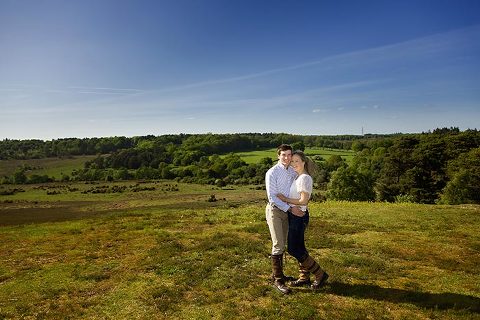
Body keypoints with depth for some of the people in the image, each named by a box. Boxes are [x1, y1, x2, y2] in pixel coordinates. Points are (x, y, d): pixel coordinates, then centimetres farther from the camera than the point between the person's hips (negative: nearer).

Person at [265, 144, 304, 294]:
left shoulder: (293, 172, 4)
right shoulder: (272, 173, -16)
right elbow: (272, 197, -19)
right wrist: (290, 208, -21)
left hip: (286, 211, 7)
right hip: (274, 210, -7)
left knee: (282, 244, 14)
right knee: (278, 245, -10)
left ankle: (277, 274, 27)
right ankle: (278, 281, -3)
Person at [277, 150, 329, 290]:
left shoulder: (304, 178, -18)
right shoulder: (297, 177, 10)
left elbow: (303, 201, -22)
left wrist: (285, 199, -16)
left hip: (299, 216, -9)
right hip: (294, 216, 9)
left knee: (294, 249, -2)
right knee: (298, 247, 15)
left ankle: (320, 275, 8)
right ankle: (304, 277, 27)